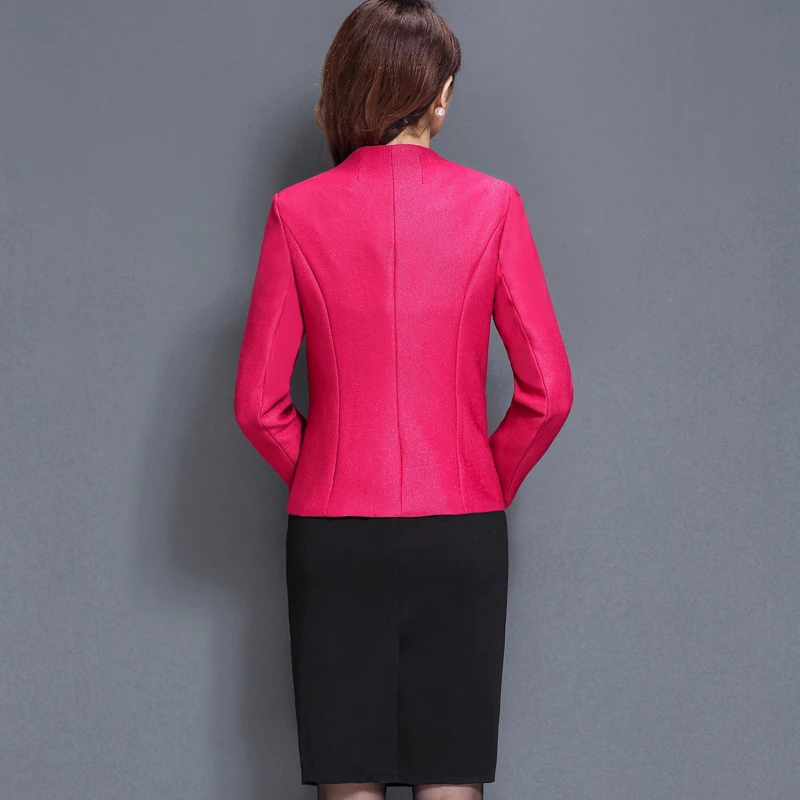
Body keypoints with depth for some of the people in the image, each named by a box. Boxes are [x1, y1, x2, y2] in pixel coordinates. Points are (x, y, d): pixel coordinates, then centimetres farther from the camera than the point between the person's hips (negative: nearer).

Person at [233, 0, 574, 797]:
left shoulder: (297, 212, -3)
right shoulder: (491, 205, -3)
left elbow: (258, 403, -3)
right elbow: (548, 392, -4)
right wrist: (490, 483, 11)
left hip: (333, 530, 0)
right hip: (461, 529, 0)